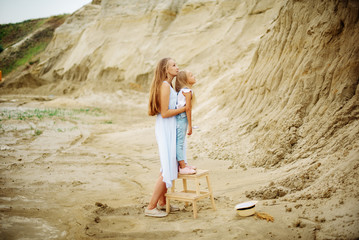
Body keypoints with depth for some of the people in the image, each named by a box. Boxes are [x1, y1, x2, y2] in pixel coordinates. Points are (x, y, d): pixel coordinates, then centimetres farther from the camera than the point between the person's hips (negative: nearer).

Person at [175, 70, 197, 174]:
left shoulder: (182, 90, 16)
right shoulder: (188, 91, -13)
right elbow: (188, 108, -16)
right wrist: (190, 125, -14)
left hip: (181, 118, 10)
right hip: (181, 118, -10)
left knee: (181, 142, 15)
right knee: (180, 142, -4)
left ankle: (183, 164, 25)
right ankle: (182, 167, 1)